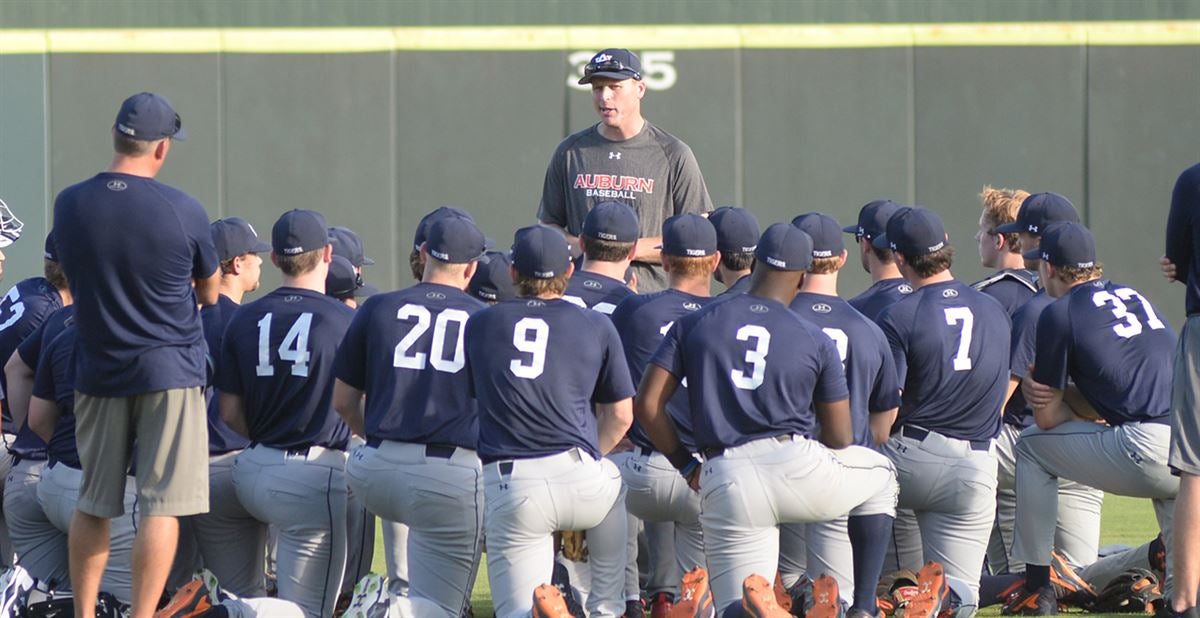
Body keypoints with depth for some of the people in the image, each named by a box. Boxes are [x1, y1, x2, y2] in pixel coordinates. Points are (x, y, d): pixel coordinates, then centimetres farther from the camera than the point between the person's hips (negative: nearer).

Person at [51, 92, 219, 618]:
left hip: (98, 371, 4)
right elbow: (209, 293, 3)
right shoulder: (182, 211, -12)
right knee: (162, 506, -2)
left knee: (93, 504, 14)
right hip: (170, 372, -4)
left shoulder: (69, 205, -3)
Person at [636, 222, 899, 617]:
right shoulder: (815, 342, 7)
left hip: (723, 484, 1)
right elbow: (839, 441, 13)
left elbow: (648, 405, 5)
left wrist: (686, 465, 19)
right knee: (879, 475, 31)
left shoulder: (693, 325, 10)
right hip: (796, 466, -1)